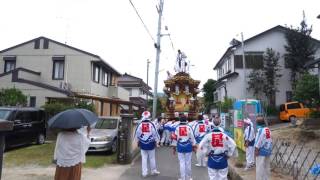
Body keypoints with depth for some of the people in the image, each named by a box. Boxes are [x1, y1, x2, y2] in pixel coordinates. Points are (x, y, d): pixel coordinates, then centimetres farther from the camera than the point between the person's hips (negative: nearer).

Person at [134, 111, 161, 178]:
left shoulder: (140, 125, -6)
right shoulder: (151, 124, -12)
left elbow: (136, 134, 1)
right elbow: (155, 133, -7)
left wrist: (138, 141, 17)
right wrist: (156, 141, 7)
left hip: (142, 144, 2)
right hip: (151, 143, -2)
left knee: (144, 158, 9)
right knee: (152, 158, 12)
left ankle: (144, 173, 12)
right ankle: (153, 171, 25)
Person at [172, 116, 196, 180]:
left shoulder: (177, 128, -2)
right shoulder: (189, 128, -5)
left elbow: (175, 138, 0)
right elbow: (192, 138, -3)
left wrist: (174, 148, 9)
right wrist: (194, 146, 7)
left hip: (180, 147, 1)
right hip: (188, 146, -1)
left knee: (182, 163, 7)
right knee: (188, 162, 9)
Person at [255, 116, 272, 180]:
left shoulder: (260, 130, -16)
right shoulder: (268, 129, 6)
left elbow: (259, 140, -18)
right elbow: (269, 140, 9)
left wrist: (256, 149, -13)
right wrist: (269, 148, 15)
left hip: (261, 151, -8)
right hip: (268, 150, 8)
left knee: (260, 167, 0)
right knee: (267, 166, 16)